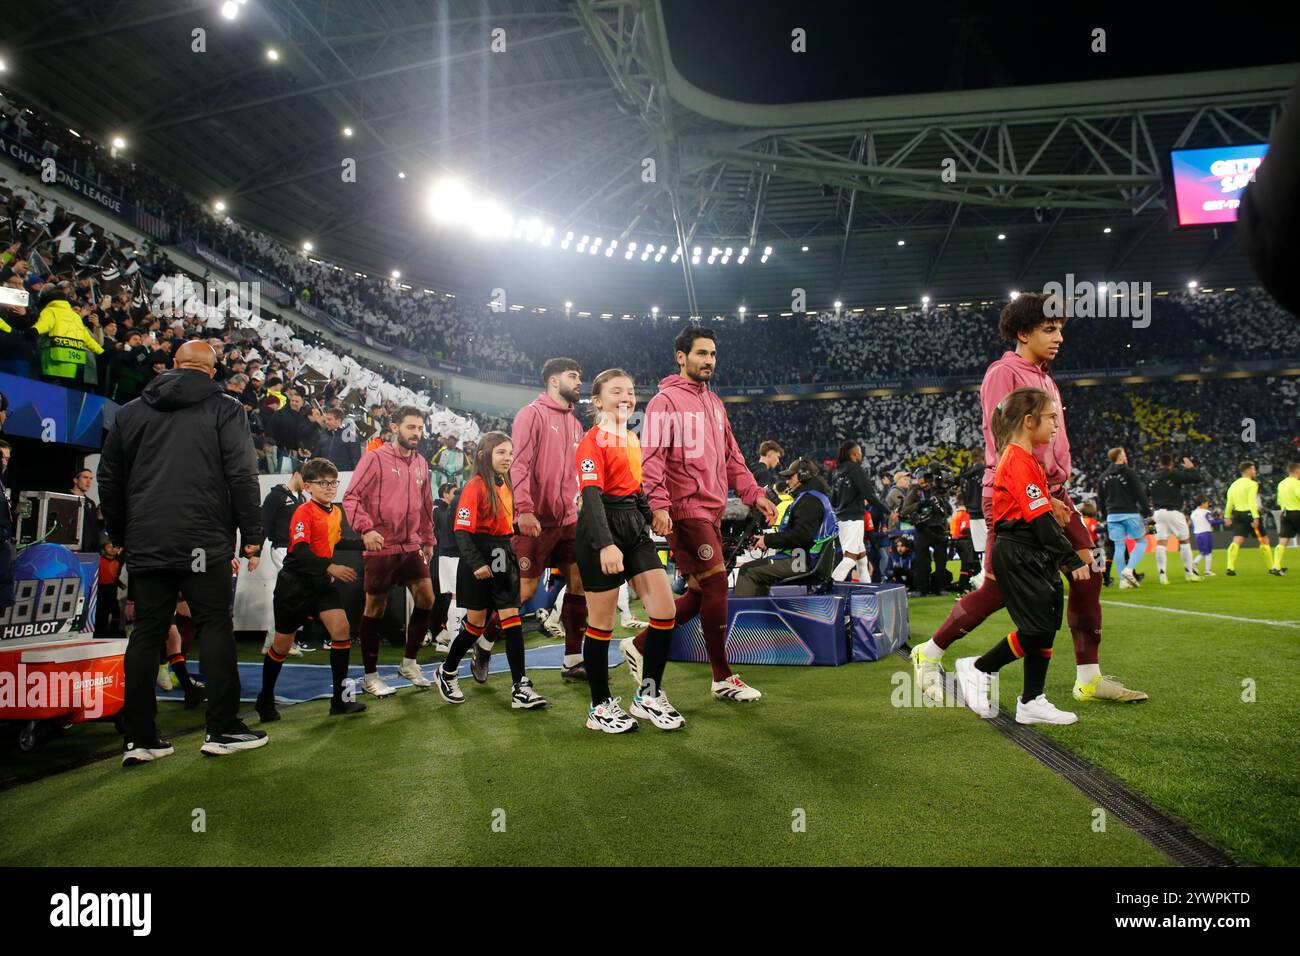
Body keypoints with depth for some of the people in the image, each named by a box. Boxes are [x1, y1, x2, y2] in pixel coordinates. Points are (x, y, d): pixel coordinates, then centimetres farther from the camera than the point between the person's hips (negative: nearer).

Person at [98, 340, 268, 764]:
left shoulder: (130, 412, 13)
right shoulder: (224, 409, -1)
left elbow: (109, 481, 16)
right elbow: (242, 475, -8)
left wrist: (120, 536, 24)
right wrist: (251, 535, -3)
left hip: (145, 543, 4)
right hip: (204, 542, -4)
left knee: (146, 634, 9)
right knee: (215, 627, 3)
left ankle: (139, 738, 12)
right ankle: (222, 729, 5)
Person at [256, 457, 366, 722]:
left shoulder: (336, 512, 6)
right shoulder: (304, 511, -16)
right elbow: (299, 551, -26)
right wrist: (331, 567, -35)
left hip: (322, 582, 6)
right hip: (295, 583, -6)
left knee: (341, 629, -9)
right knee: (282, 644, 6)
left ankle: (340, 700, -1)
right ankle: (265, 700, 28)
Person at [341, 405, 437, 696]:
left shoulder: (421, 464, 11)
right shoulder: (375, 458, -7)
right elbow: (351, 497, -12)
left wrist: (428, 540, 19)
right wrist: (365, 528, -24)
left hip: (412, 547, 6)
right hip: (380, 548, -5)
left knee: (426, 599, -1)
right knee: (375, 608, 5)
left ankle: (409, 662, 18)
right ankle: (370, 675, 18)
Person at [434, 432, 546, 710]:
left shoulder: (506, 486, 10)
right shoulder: (475, 486, -12)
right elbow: (462, 530, -17)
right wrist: (476, 563, -24)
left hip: (503, 558, 6)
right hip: (479, 559, -6)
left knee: (511, 618, -1)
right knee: (476, 622, 4)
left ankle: (520, 688, -2)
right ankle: (447, 672, 28)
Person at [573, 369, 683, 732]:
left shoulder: (632, 438, 15)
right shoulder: (593, 441, -10)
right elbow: (591, 495, -21)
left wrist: (647, 521, 20)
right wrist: (605, 544, -31)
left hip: (634, 526, 8)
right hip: (601, 531, -8)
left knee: (665, 610, 1)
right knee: (601, 623, 1)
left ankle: (648, 695, 15)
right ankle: (600, 707, 16)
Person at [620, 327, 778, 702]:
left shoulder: (714, 403, 19)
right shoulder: (666, 401, -5)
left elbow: (731, 457, 22)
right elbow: (652, 456, -13)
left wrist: (754, 494, 12)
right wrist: (659, 505, -23)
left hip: (712, 510, 9)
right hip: (686, 509, -9)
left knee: (700, 593, 9)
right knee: (716, 585, -7)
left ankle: (639, 645, 23)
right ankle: (723, 678, 7)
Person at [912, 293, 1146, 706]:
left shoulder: (1044, 377, 19)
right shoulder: (1003, 374, -10)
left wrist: (1057, 490, 14)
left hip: (1051, 494, 9)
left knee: (1088, 571, 3)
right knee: (999, 589, -5)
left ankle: (1089, 678, 14)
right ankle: (930, 653, 13)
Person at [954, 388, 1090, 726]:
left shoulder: (1022, 458, 16)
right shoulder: (1019, 461, -16)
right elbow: (1040, 518, -19)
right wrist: (1073, 559, -17)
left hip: (1032, 557, 10)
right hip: (1020, 556, -10)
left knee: (1046, 626, 10)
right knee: (1037, 628, -8)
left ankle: (1032, 702, 17)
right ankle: (978, 669, 9)